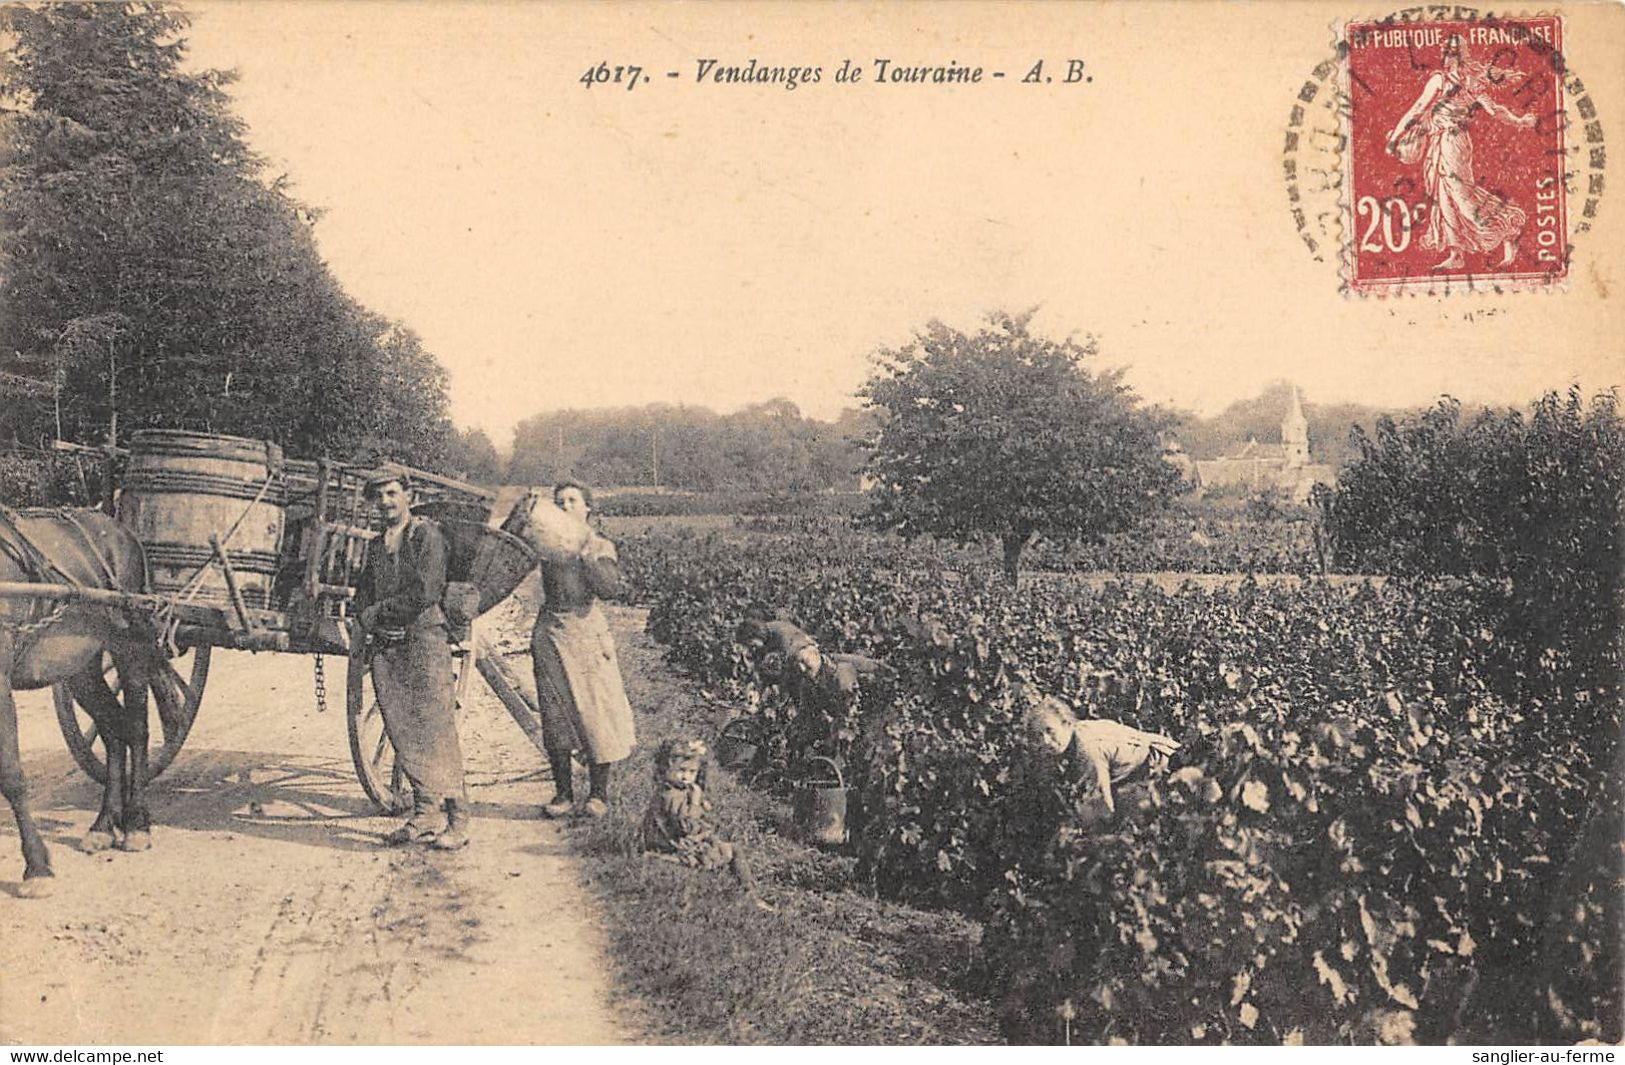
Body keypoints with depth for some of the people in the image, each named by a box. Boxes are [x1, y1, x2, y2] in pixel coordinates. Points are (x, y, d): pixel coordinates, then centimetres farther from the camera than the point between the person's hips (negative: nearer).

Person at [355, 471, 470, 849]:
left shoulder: (427, 535, -2)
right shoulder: (377, 545, 20)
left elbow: (426, 593, -12)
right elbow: (364, 596, 19)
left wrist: (381, 611, -4)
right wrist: (369, 621, -3)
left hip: (424, 638, -7)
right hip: (385, 647, 7)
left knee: (436, 732, -9)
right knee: (402, 734, 5)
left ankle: (457, 821, -6)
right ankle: (424, 816, 11)